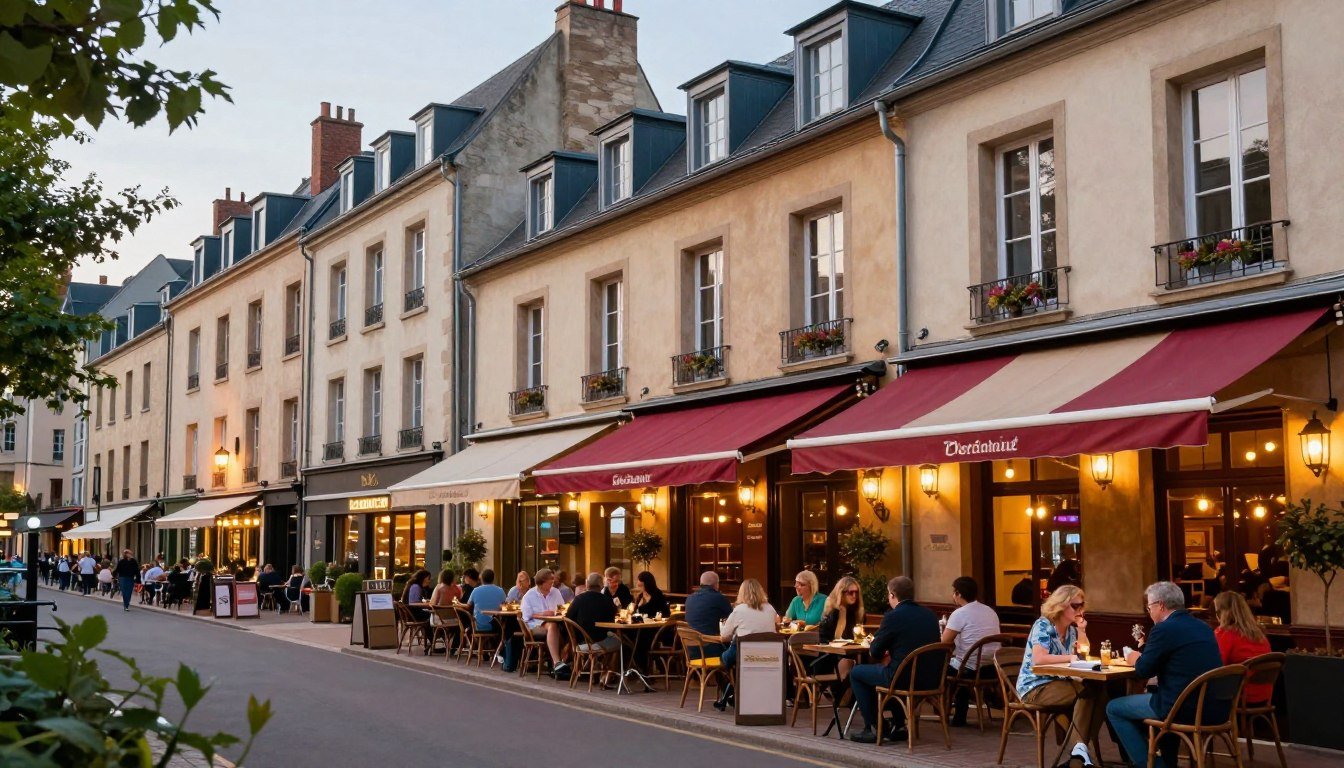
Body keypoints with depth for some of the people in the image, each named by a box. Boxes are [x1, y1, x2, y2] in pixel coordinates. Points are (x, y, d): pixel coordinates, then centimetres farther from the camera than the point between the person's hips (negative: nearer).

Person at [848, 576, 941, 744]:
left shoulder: (892, 617, -13)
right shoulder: (930, 615, 7)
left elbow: (874, 653, -6)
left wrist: (881, 652, 17)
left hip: (903, 679, -7)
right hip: (931, 679, 7)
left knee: (856, 673, 14)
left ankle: (872, 728, 12)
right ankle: (898, 725, 34)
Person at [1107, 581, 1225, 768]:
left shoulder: (1164, 629, -12)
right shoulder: (1203, 626, 13)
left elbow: (1143, 671, -4)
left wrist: (1136, 659, 17)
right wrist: (1144, 654, 26)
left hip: (1187, 709, -8)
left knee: (1113, 709, 8)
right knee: (1152, 695, 37)